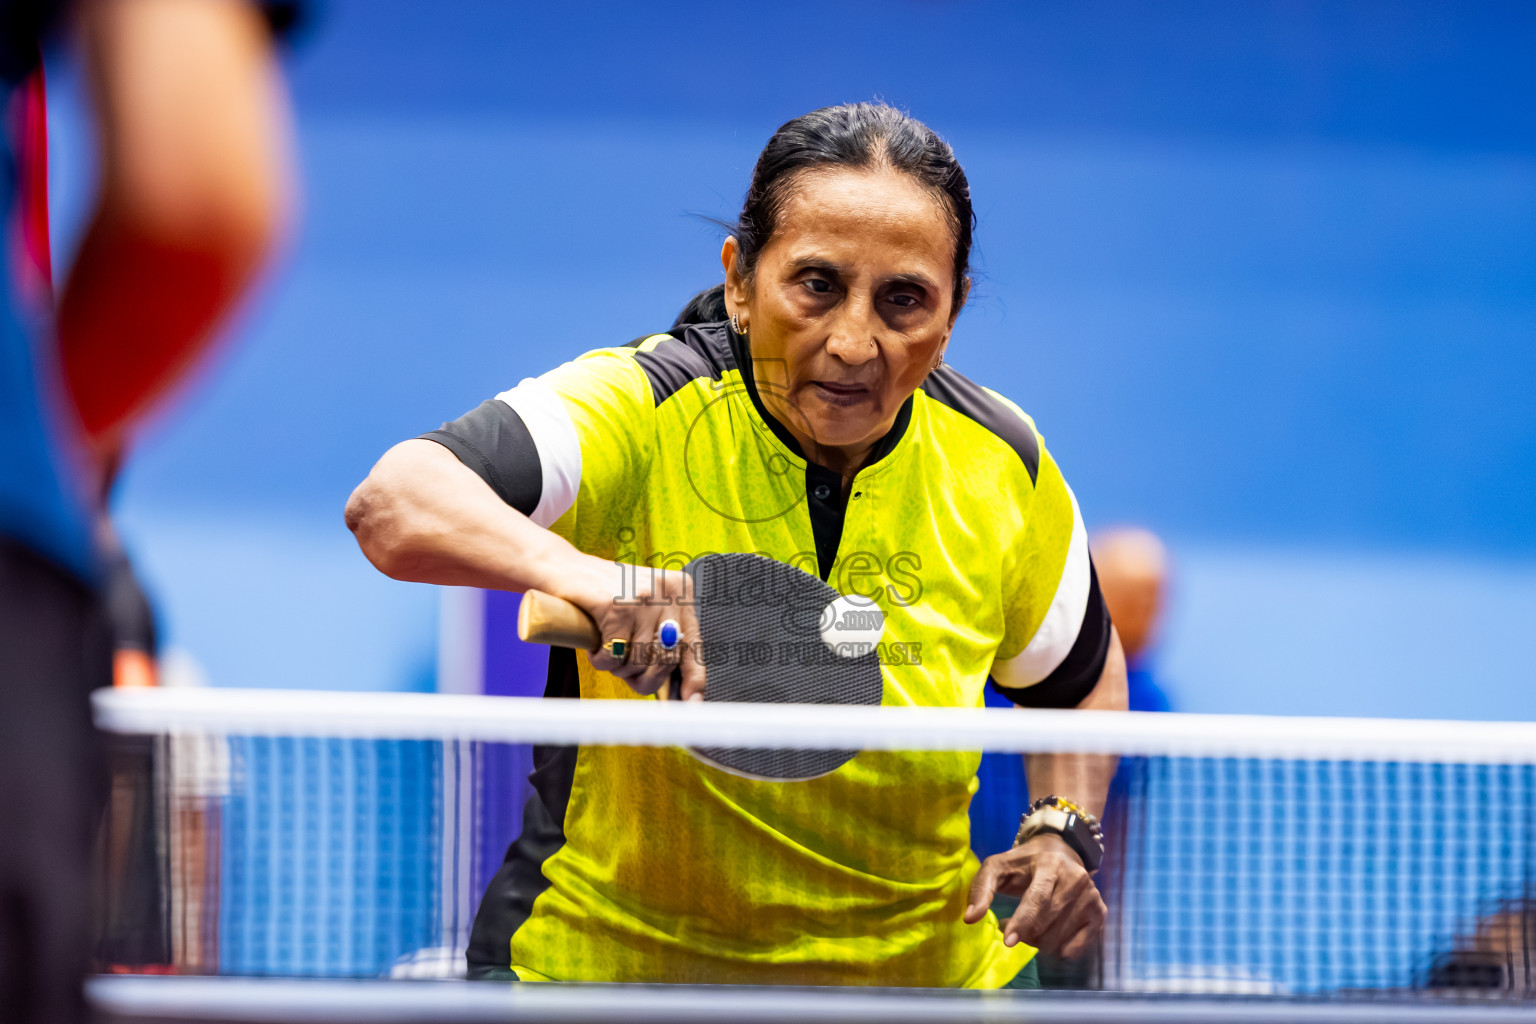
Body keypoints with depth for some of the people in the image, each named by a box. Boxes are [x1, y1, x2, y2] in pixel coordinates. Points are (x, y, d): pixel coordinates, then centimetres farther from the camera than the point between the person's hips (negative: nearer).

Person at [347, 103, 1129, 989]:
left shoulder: (1001, 468, -5)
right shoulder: (642, 410, -18)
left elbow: (1084, 678, 15)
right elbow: (393, 504, -36)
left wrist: (1064, 833, -4)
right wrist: (577, 571, -54)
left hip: (920, 966, 3)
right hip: (606, 963, -3)